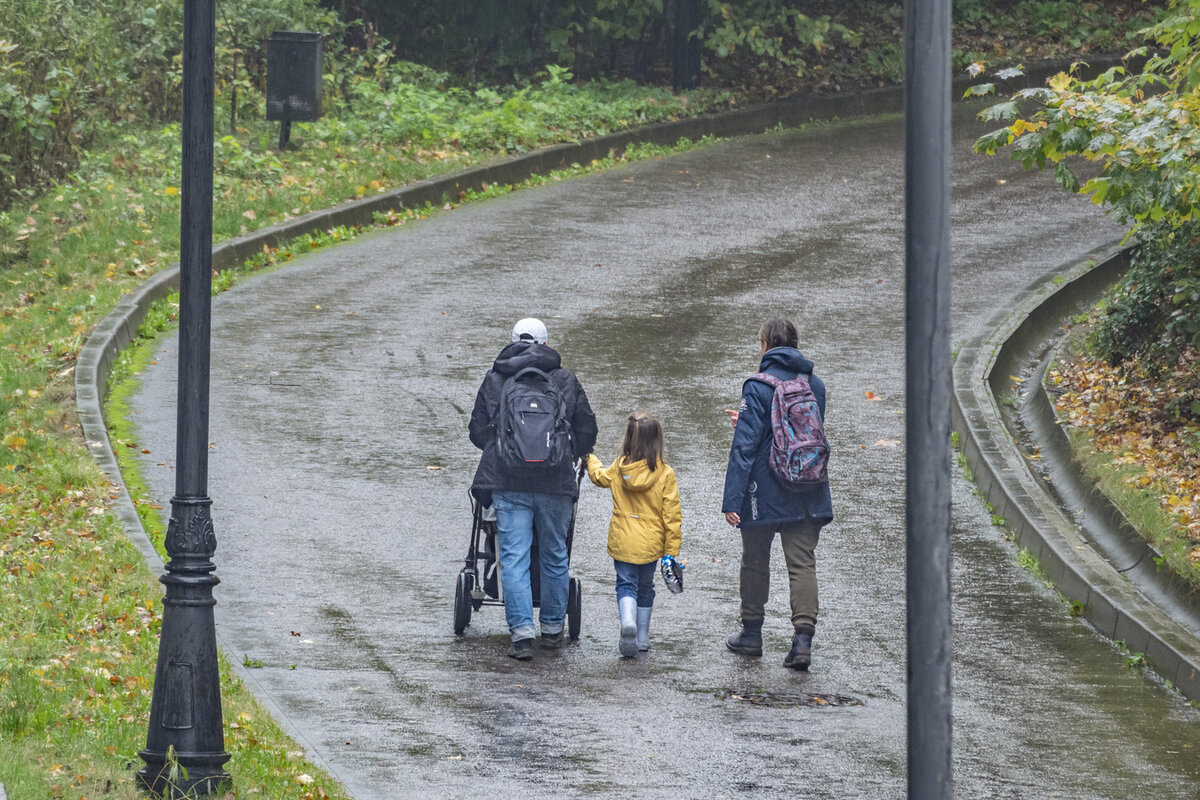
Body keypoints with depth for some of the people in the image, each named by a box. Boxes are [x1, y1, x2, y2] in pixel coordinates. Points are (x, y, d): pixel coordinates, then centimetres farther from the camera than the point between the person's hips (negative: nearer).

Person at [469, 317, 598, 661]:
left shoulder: (494, 379, 6)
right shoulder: (565, 380, 7)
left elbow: (478, 432, 9)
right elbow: (587, 430, 11)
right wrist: (572, 454, 32)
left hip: (508, 482, -1)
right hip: (556, 481, 1)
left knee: (514, 558, -1)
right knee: (554, 555, 14)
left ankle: (522, 631, -11)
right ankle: (552, 627, 23)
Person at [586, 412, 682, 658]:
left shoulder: (618, 469, -7)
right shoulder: (665, 474, -11)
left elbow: (599, 476, 18)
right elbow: (672, 515, -9)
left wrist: (589, 459, 40)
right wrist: (672, 550, -2)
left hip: (622, 542, 0)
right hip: (650, 544, 1)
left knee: (626, 584, 5)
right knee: (645, 588, 17)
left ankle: (628, 620, -24)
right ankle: (642, 638, 23)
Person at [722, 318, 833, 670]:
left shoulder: (758, 387, -12)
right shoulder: (815, 386, 5)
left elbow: (745, 446, -16)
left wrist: (731, 499, -14)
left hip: (764, 493, -3)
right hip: (808, 495, 4)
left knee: (755, 561, 14)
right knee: (803, 564, 2)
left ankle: (751, 634, 25)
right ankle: (803, 638, -11)